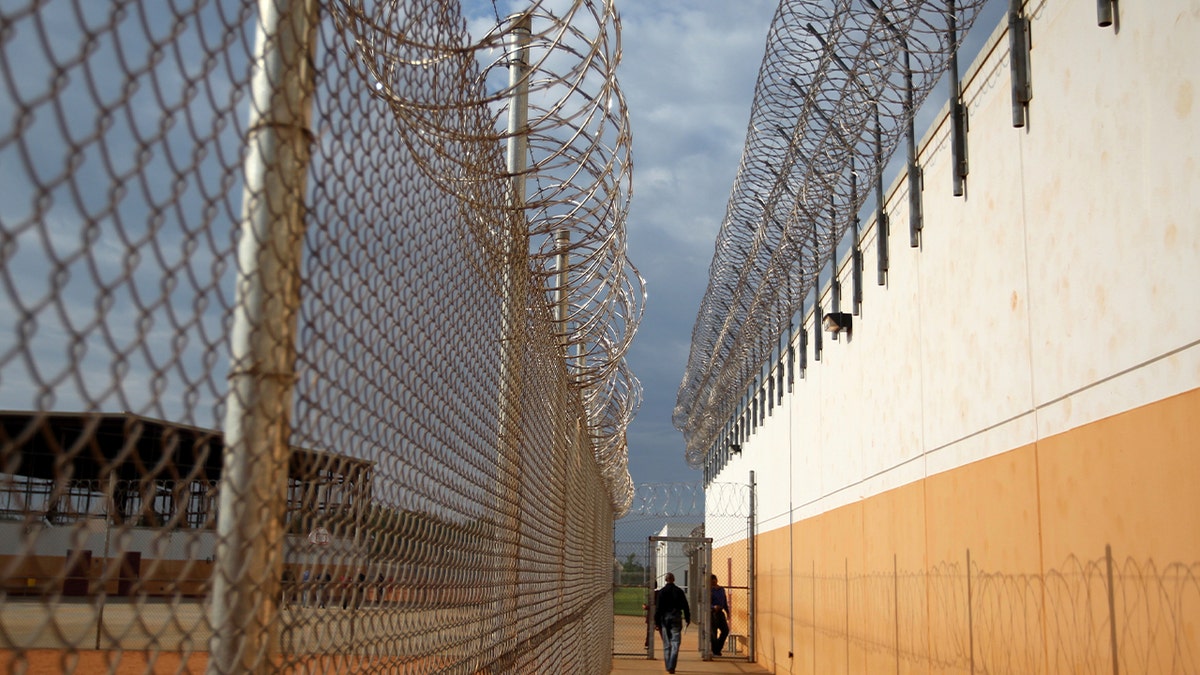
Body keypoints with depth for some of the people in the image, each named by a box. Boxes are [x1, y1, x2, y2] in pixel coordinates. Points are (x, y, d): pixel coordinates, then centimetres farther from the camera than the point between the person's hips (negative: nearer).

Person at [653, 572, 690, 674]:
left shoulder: (661, 592, -3)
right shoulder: (679, 591, 2)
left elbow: (658, 608, -5)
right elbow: (685, 606, 4)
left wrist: (656, 622, -3)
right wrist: (687, 619, 13)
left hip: (664, 619, 0)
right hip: (676, 618, 0)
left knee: (666, 644, 10)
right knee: (675, 644, -2)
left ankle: (668, 666, 14)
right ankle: (671, 667, -13)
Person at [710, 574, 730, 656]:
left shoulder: (722, 589, 11)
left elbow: (725, 602, 19)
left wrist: (727, 612, 17)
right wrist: (714, 607, -29)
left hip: (720, 612, 6)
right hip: (712, 613, -6)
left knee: (725, 630, 4)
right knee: (714, 633, -3)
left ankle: (718, 649, 20)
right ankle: (715, 652, 8)